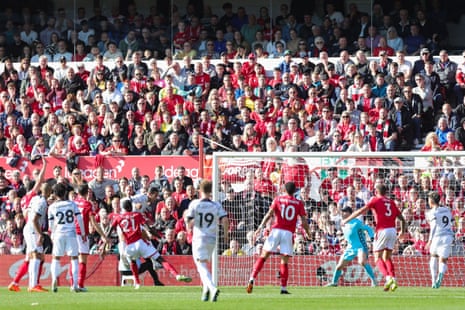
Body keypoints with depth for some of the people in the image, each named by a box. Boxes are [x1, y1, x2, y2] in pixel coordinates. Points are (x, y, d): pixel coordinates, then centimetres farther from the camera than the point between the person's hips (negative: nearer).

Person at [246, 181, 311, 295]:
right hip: (288, 233, 0)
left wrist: (261, 226, -5)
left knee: (263, 257, 2)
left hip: (276, 230, 0)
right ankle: (284, 288, 0)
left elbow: (269, 214, -3)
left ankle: (252, 280, -10)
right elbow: (304, 221, 4)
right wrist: (308, 232, 19)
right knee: (284, 262, 4)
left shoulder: (278, 199, 7)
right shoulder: (299, 203, 8)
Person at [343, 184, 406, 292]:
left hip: (382, 231, -5)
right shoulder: (391, 202, 17)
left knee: (378, 258, 1)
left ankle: (388, 278, -20)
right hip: (393, 230, 5)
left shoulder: (375, 200, 3)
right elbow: (402, 219, 17)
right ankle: (393, 281, 2)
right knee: (387, 258, 15)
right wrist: (402, 231, 32)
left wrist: (346, 220, 7)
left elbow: (361, 211, 0)